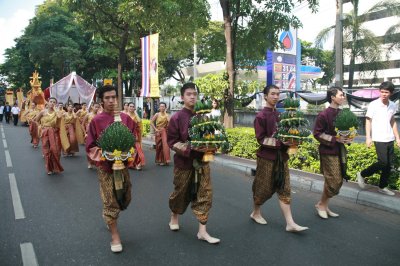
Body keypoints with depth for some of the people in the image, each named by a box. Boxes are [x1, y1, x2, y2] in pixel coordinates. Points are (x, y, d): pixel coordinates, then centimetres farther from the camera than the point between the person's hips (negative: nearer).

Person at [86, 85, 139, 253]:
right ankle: (115, 235, 16)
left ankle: (109, 217, 44)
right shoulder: (96, 121, -9)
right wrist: (103, 155, -18)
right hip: (105, 166, -4)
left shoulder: (125, 118, 0)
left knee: (126, 199, 15)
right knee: (110, 201, 2)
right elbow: (90, 146, -4)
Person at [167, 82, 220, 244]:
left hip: (202, 161, 4)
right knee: (181, 193, 14)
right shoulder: (177, 117, -11)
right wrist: (186, 149, -22)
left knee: (205, 194, 0)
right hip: (184, 162, -3)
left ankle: (202, 231, 9)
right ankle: (174, 217, 42)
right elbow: (171, 141, -11)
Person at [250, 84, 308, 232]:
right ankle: (256, 213, 30)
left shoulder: (280, 115, 9)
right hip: (267, 157, -6)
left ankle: (290, 223, 7)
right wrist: (279, 142, -21)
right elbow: (261, 139, -16)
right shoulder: (261, 116, -11)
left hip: (281, 156, 6)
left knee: (284, 189, 4)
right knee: (264, 188, 7)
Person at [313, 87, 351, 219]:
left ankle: (324, 206, 25)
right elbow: (317, 133, -14)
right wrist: (335, 139, -20)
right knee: (334, 181, -6)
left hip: (340, 151, 8)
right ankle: (321, 204, 15)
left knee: (338, 181, 12)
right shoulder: (324, 114, -14)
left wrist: (348, 138, -1)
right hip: (329, 152, -8)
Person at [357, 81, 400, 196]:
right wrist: (368, 137, -10)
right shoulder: (373, 105, -9)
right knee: (383, 163, -11)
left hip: (390, 139, 6)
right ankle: (362, 174, 9)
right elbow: (368, 121, -5)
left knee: (389, 165, 7)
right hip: (379, 139, -6)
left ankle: (382, 187, 19)